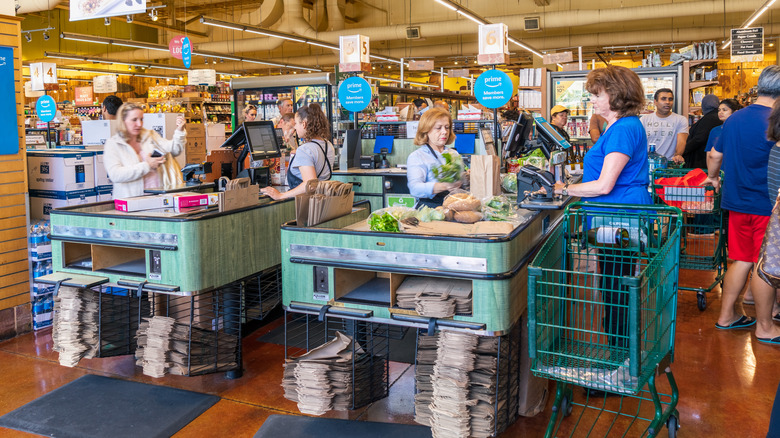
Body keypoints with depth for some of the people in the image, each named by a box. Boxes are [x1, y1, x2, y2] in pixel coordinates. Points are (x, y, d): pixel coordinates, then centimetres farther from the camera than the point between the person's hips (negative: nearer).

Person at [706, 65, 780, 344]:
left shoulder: (735, 119, 6)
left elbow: (715, 155, 18)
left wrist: (713, 176, 34)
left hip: (737, 202, 7)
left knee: (741, 260, 16)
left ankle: (726, 316, 23)